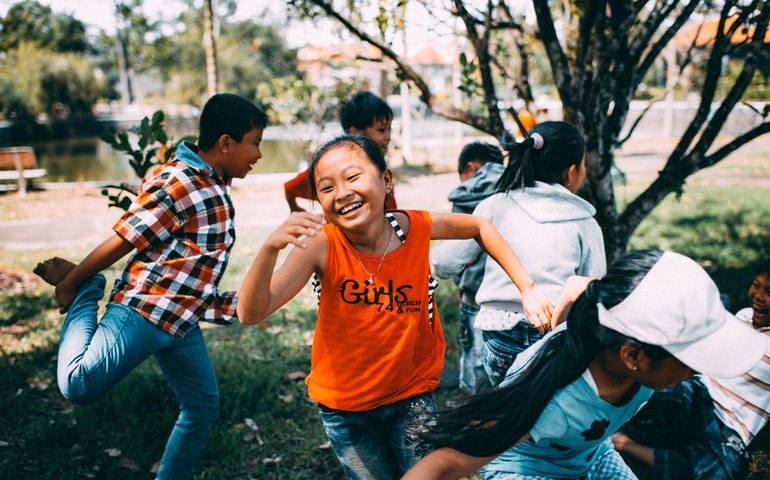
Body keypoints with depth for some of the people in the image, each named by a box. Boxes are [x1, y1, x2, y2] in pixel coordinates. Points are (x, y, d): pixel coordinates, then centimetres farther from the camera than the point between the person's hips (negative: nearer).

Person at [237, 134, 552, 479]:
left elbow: (478, 227, 2)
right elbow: (251, 314, -30)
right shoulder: (321, 246, -23)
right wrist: (270, 247, -47)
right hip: (343, 406, 0)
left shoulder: (416, 228, -18)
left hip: (411, 396, 1)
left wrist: (527, 288, -4)